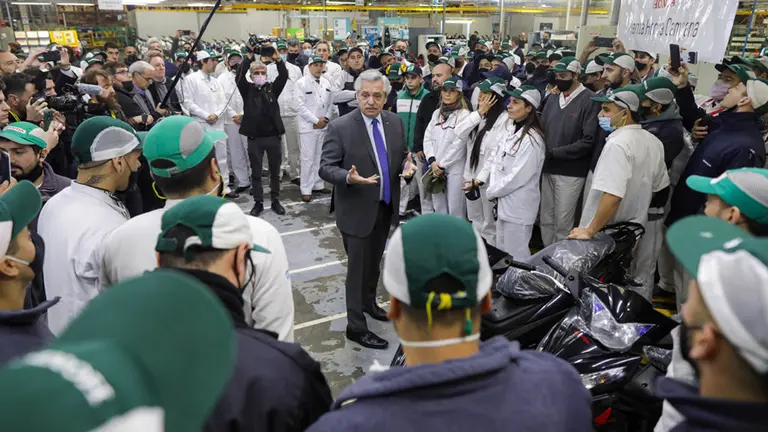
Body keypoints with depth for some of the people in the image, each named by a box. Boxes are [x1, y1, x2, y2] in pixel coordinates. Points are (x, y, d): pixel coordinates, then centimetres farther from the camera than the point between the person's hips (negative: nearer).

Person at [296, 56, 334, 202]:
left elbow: (331, 103, 9)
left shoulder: (327, 82, 9)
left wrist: (326, 119, -5)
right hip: (308, 126, -4)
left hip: (324, 125, 4)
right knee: (308, 158, -4)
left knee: (320, 157, 9)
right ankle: (306, 189, 2)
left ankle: (318, 184, 18)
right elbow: (301, 106, -9)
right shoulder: (302, 83, -4)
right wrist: (316, 120, -11)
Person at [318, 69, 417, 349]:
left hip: (386, 207, 6)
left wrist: (407, 166, -13)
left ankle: (368, 302, 48)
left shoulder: (395, 122, 1)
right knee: (358, 267, 3)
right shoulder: (340, 127, -15)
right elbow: (326, 168, -15)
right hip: (357, 209, -5)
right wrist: (349, 178, -34)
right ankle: (356, 326, 18)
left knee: (374, 262, 23)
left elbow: (402, 155, 10)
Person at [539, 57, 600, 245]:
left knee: (563, 223, 1)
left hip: (571, 172, -6)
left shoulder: (590, 101, -9)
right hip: (548, 169, 6)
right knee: (546, 220, 13)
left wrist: (554, 153, -16)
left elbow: (588, 141, -15)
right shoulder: (553, 97, 10)